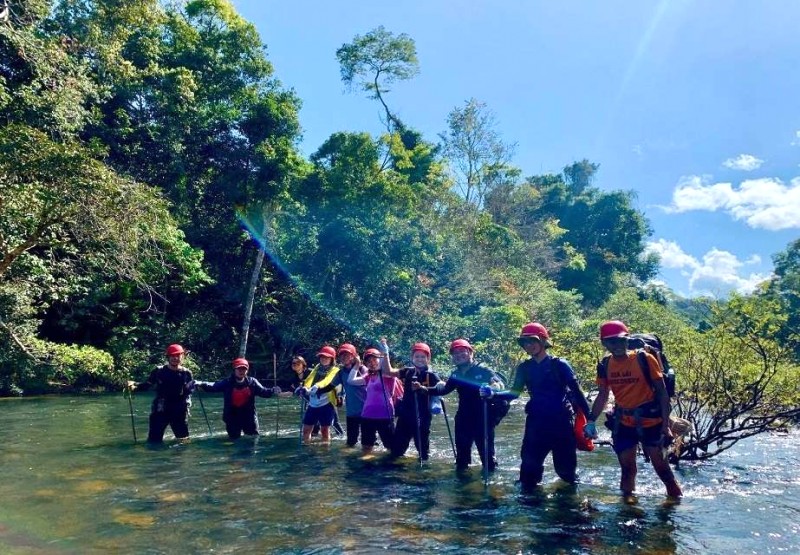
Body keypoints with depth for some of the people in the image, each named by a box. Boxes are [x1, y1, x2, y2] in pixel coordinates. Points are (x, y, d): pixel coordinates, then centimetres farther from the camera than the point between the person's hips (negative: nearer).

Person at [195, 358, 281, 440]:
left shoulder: (252, 382, -5)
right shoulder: (227, 382, -9)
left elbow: (263, 391, -6)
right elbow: (213, 386, -17)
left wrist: (273, 391, -25)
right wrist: (201, 384, -35)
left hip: (249, 415, 1)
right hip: (232, 416, -1)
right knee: (234, 438, 12)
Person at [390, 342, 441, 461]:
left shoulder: (430, 375, -8)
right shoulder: (407, 372, 5)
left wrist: (423, 388, -32)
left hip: (422, 415, -4)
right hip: (405, 414, 4)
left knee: (422, 444, 7)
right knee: (397, 446, 13)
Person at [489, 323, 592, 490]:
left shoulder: (559, 364, -6)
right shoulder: (524, 368, 5)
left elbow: (577, 391, -6)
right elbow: (514, 393, 3)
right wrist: (493, 394, -14)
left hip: (561, 423, -3)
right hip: (536, 424, 3)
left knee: (565, 467, 8)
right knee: (529, 465, 0)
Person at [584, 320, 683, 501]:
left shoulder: (644, 359, -13)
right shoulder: (605, 365, -1)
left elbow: (662, 391, -9)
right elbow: (603, 396, 8)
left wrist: (666, 423, -13)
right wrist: (591, 421, 0)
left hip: (650, 421, -4)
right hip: (624, 423, 4)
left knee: (659, 462, 4)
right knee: (627, 466, 11)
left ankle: (676, 496, 22)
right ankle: (628, 498, 24)